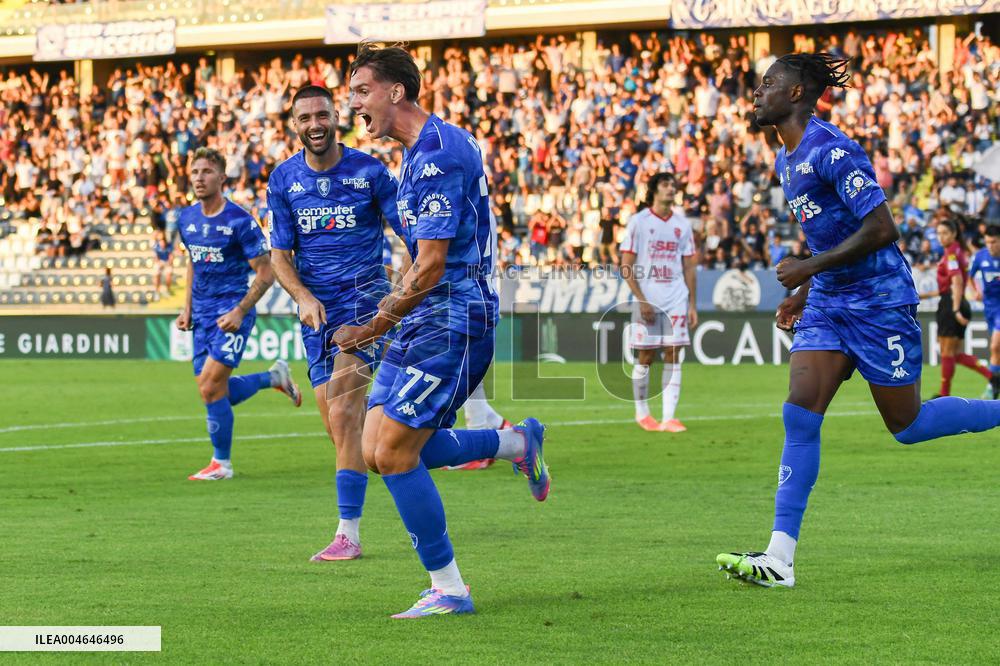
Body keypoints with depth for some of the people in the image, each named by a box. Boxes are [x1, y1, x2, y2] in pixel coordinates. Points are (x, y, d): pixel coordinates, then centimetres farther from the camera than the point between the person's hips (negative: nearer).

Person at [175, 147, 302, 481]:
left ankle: (221, 463, 1)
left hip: (231, 314, -7)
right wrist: (187, 309, 13)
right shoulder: (187, 218, 7)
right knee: (216, 392, 8)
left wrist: (239, 312, -19)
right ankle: (275, 377, 33)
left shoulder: (239, 221, -13)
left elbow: (265, 274, -11)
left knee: (210, 388, -14)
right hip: (202, 315, 7)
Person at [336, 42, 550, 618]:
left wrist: (375, 327, -14)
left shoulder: (436, 153, -17)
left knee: (393, 453, -10)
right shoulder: (423, 151, 16)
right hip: (428, 322, 10)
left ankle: (448, 590, -1)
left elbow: (431, 265, -20)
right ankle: (517, 443, 18)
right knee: (380, 450, 7)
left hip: (451, 322, -10)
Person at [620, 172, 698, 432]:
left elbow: (689, 267, 13)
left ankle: (669, 418, -5)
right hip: (647, 300, -3)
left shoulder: (682, 224, 10)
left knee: (673, 357, -3)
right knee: (645, 357, 3)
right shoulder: (638, 221, -2)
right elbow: (626, 266, -5)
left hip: (676, 300, 3)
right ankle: (642, 413, 18)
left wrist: (692, 305, 7)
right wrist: (641, 300, -12)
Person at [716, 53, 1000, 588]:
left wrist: (811, 267, -22)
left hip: (879, 300, -8)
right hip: (828, 303, 8)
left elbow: (881, 229, -24)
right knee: (799, 414, -6)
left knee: (906, 424, 2)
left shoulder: (831, 150, -19)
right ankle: (779, 558, -10)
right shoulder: (786, 159, 11)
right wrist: (805, 293, 17)